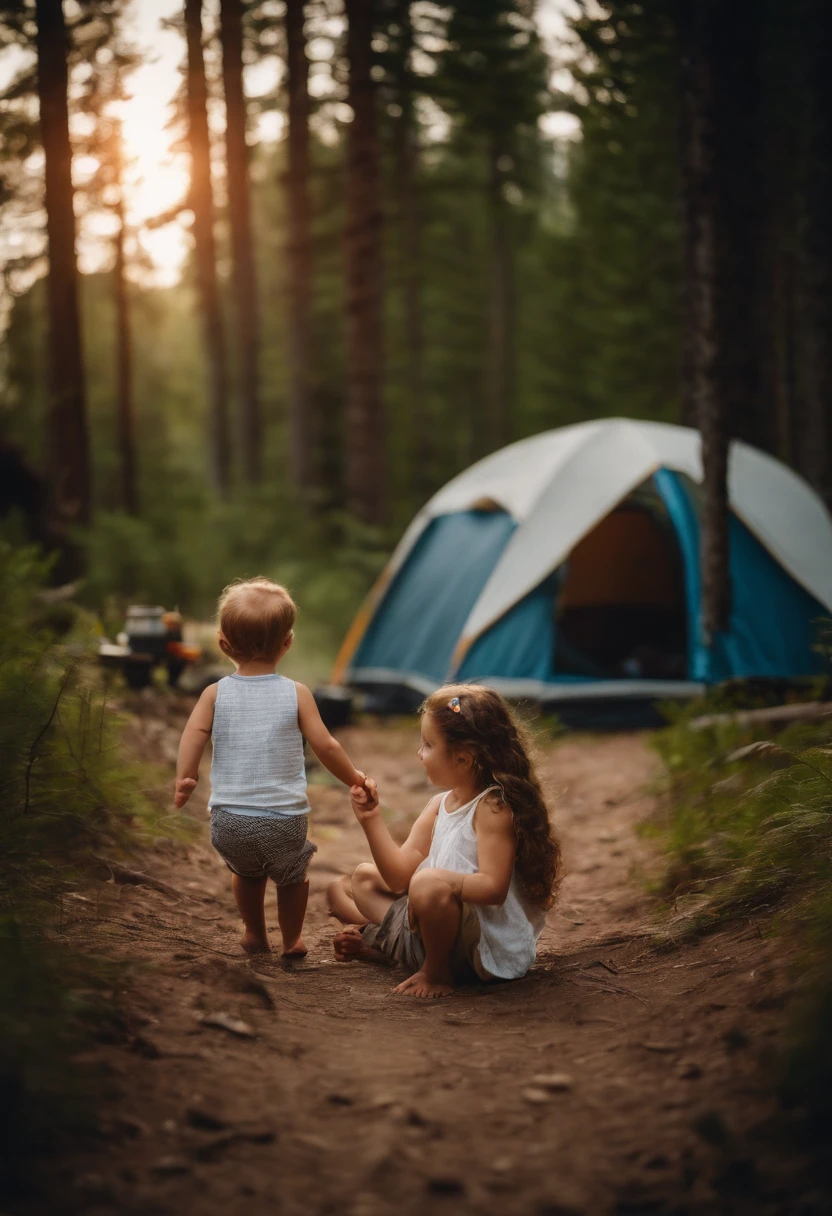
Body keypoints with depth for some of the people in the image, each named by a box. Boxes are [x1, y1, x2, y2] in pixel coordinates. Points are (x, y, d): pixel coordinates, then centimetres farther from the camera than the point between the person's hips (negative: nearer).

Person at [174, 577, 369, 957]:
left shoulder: (216, 693, 0)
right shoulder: (297, 694, -3)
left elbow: (193, 735, -12)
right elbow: (325, 746, -3)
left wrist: (184, 781, -3)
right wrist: (354, 778, 11)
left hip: (229, 821, 2)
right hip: (285, 819, -1)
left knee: (245, 872, 31)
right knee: (292, 875, 27)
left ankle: (254, 935, 42)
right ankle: (291, 940, 36)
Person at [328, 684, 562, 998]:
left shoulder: (493, 807, -18)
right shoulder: (439, 805, 8)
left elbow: (493, 887, -27)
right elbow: (400, 876, 4)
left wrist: (440, 878, -37)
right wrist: (371, 818, -3)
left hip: (488, 946, -9)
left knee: (429, 885, -40)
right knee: (363, 878, 20)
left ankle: (437, 971, -15)